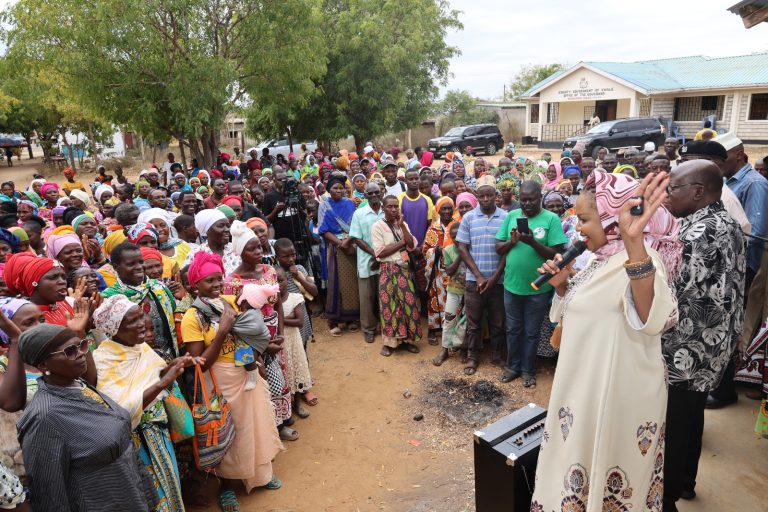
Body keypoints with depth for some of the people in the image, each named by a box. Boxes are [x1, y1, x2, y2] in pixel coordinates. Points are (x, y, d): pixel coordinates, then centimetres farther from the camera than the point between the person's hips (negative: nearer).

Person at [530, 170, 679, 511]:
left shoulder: (640, 256, -22)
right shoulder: (603, 259, 6)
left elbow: (650, 317, -44)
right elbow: (579, 311, 18)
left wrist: (633, 242, -58)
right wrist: (562, 286, -3)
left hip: (618, 391, -9)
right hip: (587, 384, 9)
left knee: (606, 474, 11)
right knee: (582, 455, 25)